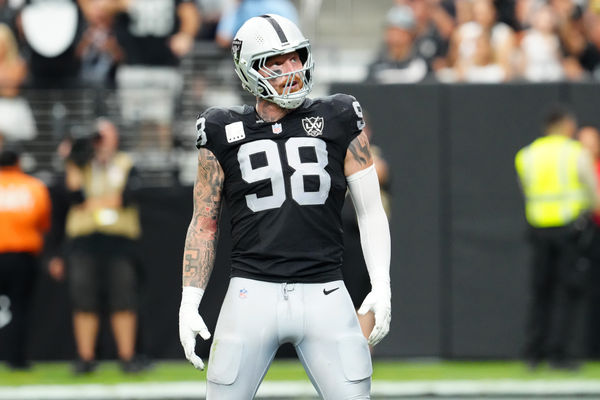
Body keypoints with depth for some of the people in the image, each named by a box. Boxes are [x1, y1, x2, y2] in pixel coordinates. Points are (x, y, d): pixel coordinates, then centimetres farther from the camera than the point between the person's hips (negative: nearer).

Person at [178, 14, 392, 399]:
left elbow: (370, 210, 7)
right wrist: (189, 303, 4)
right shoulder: (225, 133, 6)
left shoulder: (339, 122, 5)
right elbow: (205, 223, 11)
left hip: (324, 293, 0)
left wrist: (381, 287, -3)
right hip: (253, 293, 0)